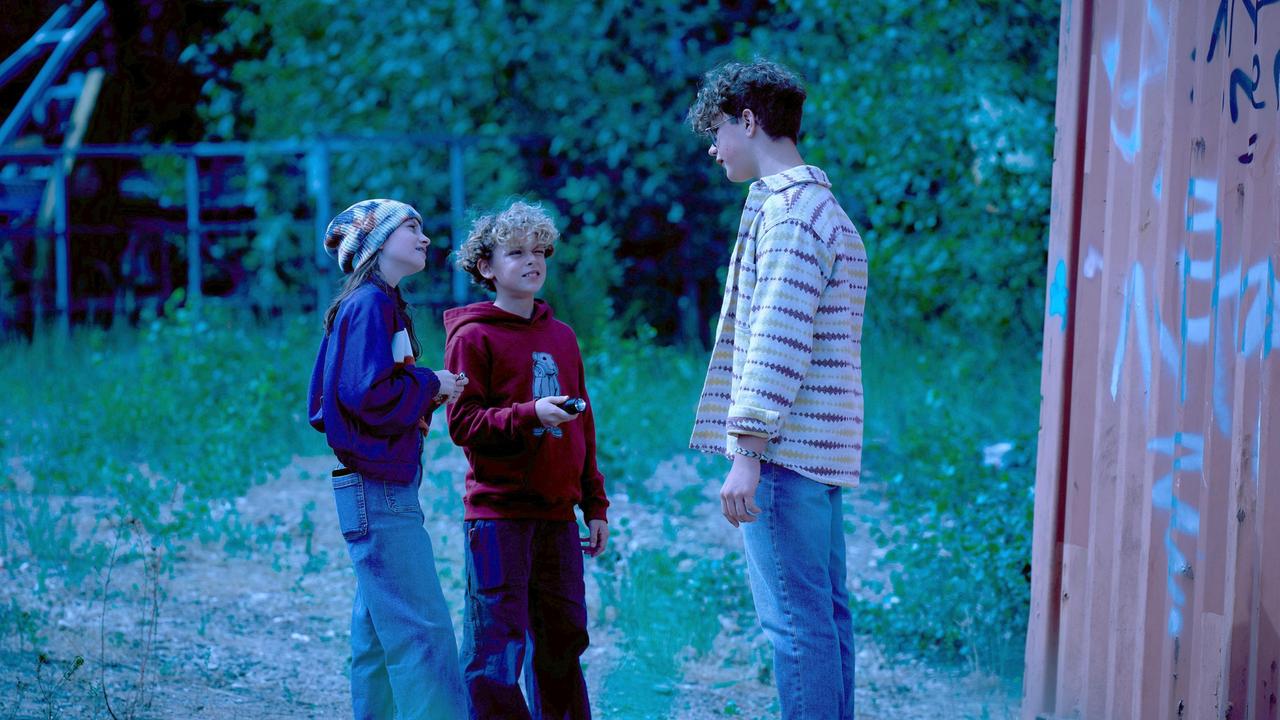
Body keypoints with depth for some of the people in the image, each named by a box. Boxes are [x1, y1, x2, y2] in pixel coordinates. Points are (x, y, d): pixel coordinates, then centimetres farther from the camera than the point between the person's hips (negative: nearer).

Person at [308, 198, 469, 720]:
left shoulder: (380, 304, 19)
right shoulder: (370, 304, -11)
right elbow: (370, 394, -21)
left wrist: (429, 393, 8)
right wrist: (431, 385, -7)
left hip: (380, 488, 10)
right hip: (379, 487, -10)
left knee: (380, 634, 11)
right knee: (423, 628, -12)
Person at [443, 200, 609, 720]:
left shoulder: (562, 337, 15)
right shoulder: (472, 337, -3)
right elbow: (462, 424, -10)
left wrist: (595, 505, 17)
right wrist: (531, 413, -23)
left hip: (557, 515, 6)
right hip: (499, 514, -6)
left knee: (563, 638, 11)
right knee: (496, 644, -8)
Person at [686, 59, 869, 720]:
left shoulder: (785, 209, -12)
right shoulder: (827, 209, 20)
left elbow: (778, 344, -19)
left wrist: (747, 454, -20)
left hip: (784, 449, -10)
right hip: (824, 449, 10)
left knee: (796, 621, -8)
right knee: (824, 615, 11)